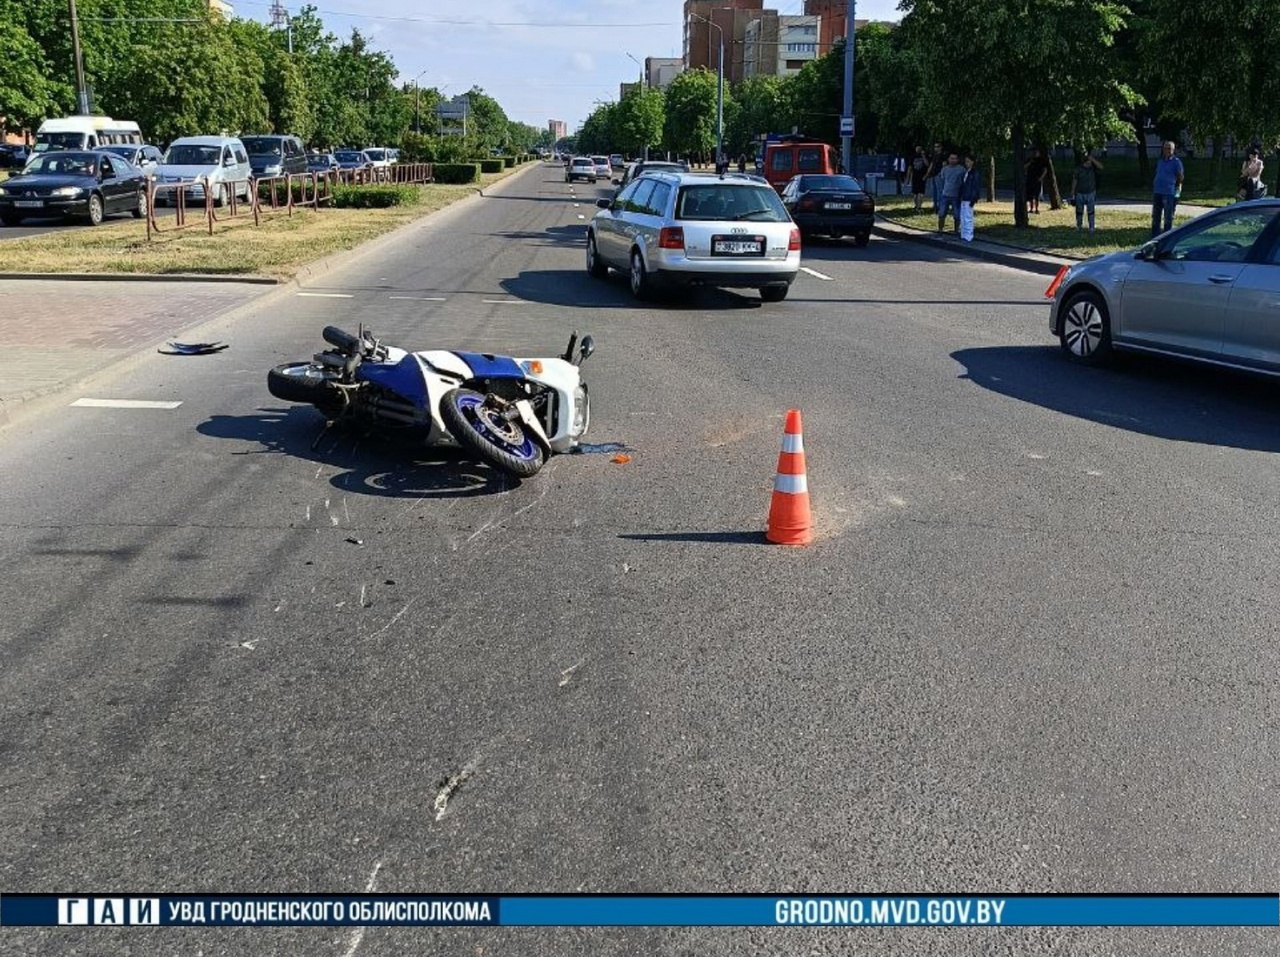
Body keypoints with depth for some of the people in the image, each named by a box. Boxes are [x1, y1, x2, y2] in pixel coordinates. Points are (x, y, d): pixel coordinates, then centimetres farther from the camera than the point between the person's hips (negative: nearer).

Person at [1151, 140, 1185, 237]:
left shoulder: (1176, 162, -5)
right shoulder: (1160, 161, 14)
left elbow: (1180, 177, -3)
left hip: (1169, 193, -7)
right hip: (1157, 192, 7)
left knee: (1168, 218, -1)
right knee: (1155, 216, 11)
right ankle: (1154, 237, 19)